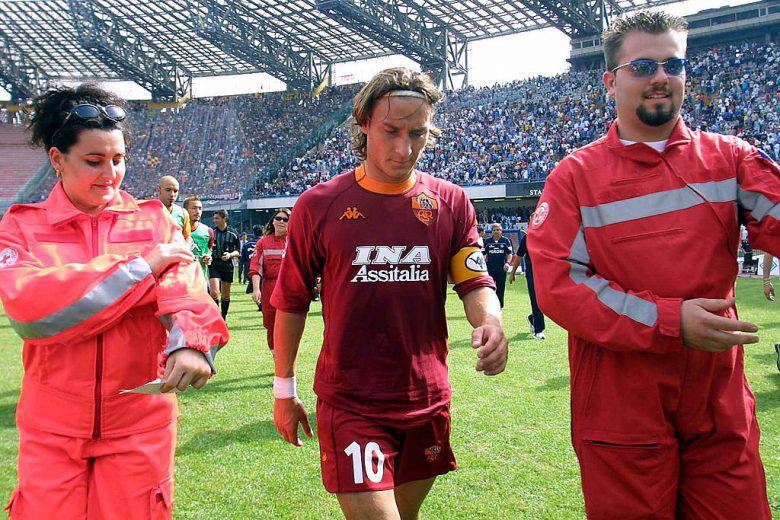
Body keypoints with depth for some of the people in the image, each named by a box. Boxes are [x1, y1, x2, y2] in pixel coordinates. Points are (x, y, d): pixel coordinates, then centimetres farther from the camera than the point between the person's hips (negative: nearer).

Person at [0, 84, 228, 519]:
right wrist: (140, 265, -16)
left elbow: (184, 283, -14)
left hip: (141, 423, 1)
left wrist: (190, 341, -37)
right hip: (52, 430, 0)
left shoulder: (154, 220, 4)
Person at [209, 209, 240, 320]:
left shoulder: (233, 233, 2)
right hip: (214, 265, -1)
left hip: (228, 266, 1)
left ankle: (223, 318, 22)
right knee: (214, 292, -16)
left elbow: (238, 252, 6)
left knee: (225, 295, 9)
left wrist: (230, 254, -13)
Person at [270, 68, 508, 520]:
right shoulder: (320, 206, -5)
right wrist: (284, 389, 7)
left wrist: (491, 321, -23)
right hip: (349, 403, -3)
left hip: (426, 399, 3)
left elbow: (475, 282, 1)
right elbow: (291, 302, 3)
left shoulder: (451, 203, 1)